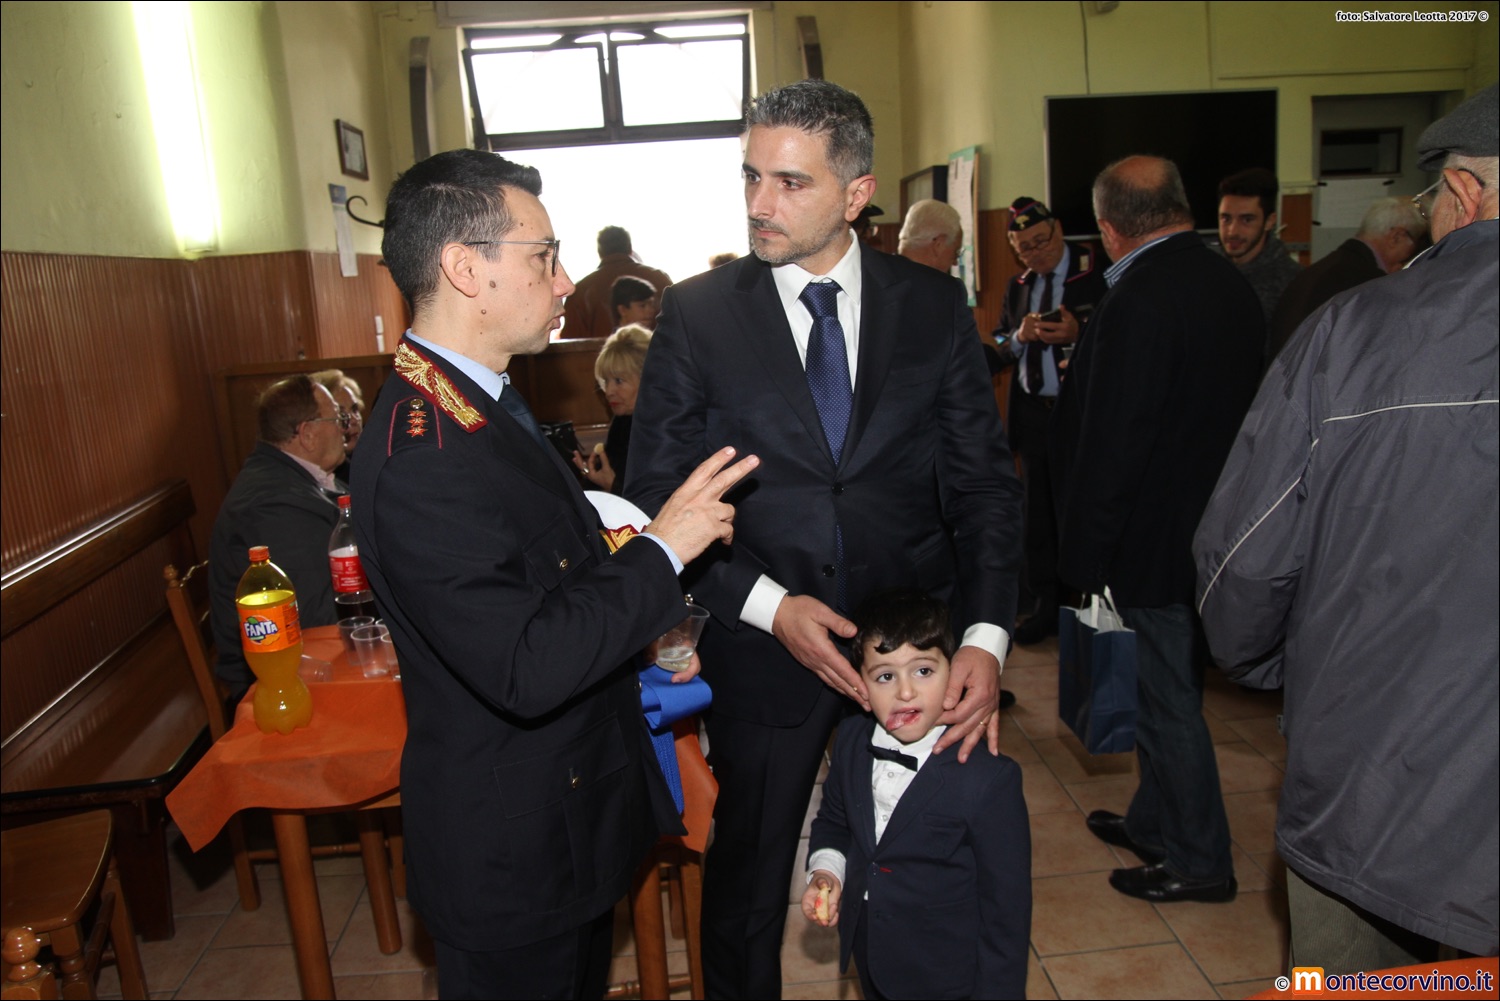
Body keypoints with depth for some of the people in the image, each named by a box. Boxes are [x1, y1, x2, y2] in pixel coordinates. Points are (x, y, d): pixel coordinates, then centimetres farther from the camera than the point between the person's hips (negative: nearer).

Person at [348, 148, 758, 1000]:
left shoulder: (477, 399, 4)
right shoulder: (426, 458, -31)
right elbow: (526, 669, -34)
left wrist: (639, 637, 9)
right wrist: (661, 551, -25)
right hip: (514, 851, -9)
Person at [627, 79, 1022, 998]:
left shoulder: (935, 306, -1)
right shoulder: (697, 314, -5)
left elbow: (985, 482, -2)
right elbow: (657, 497, -5)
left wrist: (986, 635, -14)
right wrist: (767, 605, -17)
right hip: (764, 645, -1)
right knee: (748, 883, 18)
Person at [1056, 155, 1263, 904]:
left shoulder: (1137, 301, -22)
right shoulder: (1232, 286, 5)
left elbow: (1111, 444, -23)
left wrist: (1085, 555, -15)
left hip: (1156, 535, -9)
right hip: (1215, 526, 9)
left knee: (1167, 700, 6)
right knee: (1166, 691, 22)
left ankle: (1199, 861, 23)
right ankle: (1154, 822, 39)